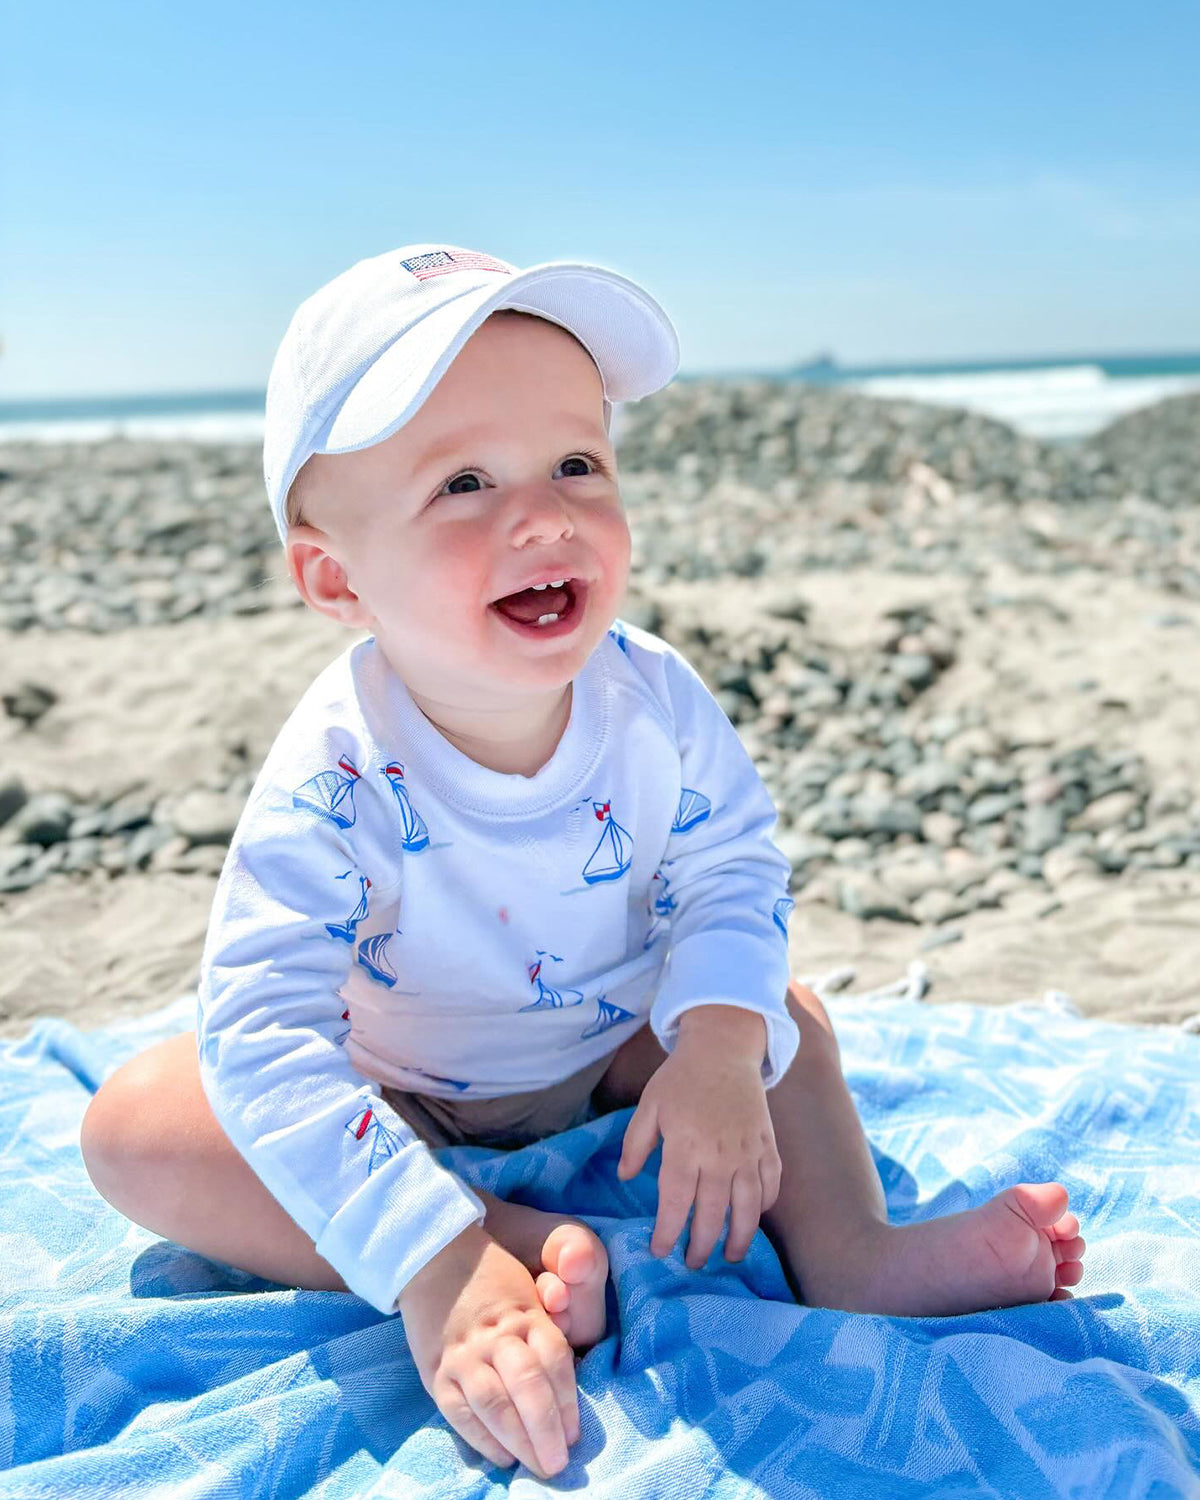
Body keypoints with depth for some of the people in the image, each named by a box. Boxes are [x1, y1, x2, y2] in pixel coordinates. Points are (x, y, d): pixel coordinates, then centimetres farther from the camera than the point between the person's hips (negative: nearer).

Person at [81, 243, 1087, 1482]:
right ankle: (521, 1249, -29)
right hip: (401, 1100, -2)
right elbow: (266, 1041, -37)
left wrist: (718, 1049, -29)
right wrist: (434, 1263, -45)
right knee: (132, 1125, -23)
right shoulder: (333, 781, -35)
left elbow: (730, 869, -10)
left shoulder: (654, 699, -23)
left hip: (608, 1054, 3)